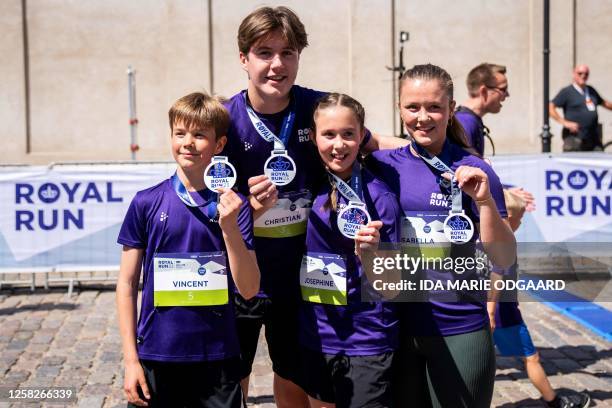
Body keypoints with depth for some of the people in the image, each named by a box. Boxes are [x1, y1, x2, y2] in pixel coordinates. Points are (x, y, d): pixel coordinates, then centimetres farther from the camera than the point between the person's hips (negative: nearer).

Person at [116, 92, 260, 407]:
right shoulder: (147, 203, -3)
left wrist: (229, 226, -17)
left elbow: (249, 289, -5)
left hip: (218, 359, 0)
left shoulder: (233, 205, -3)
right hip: (156, 357, 0)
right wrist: (130, 359, -1)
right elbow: (127, 284, 2)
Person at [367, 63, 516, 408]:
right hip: (396, 327, 2)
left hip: (462, 331, -2)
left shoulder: (474, 172, -5)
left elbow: (504, 260, -8)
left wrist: (484, 200, -20)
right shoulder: (382, 165, 0)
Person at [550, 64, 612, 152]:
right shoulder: (567, 92, -2)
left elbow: (604, 103, 35)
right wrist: (565, 123, -16)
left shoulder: (591, 91, 18)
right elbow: (550, 108, -9)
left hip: (593, 138, 7)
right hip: (574, 137, -7)